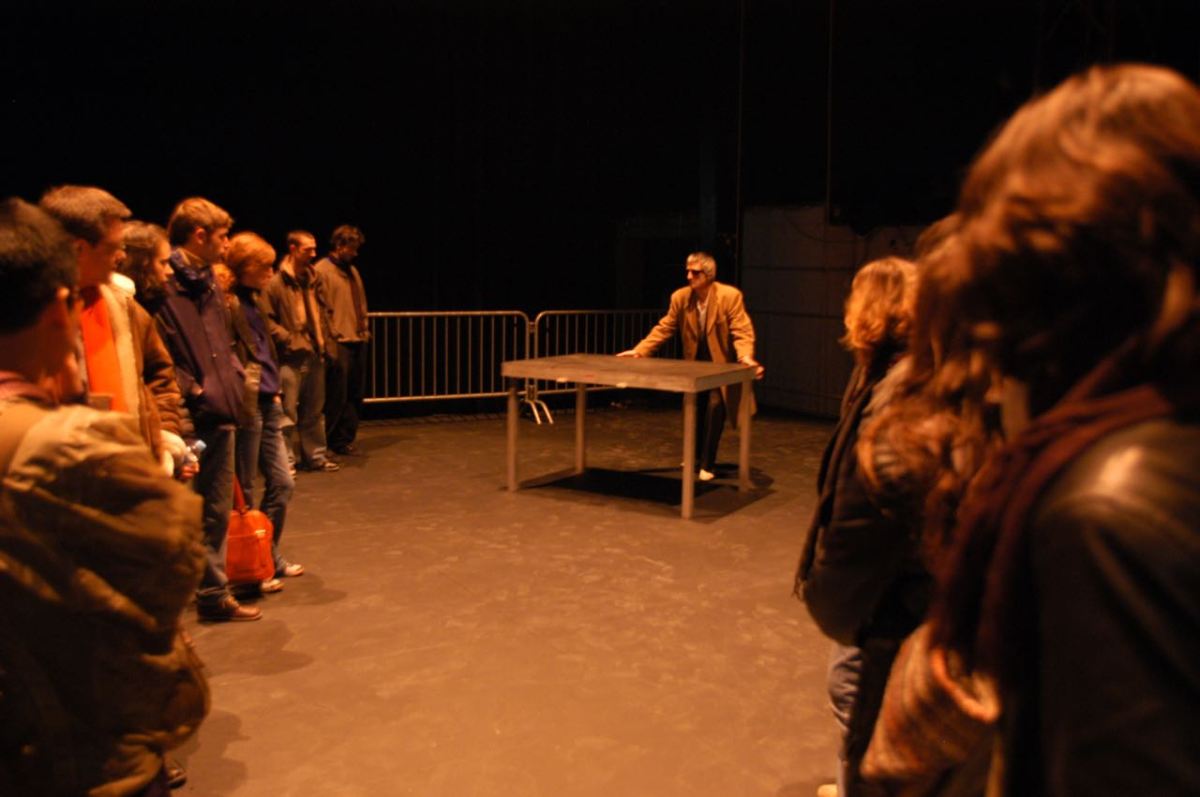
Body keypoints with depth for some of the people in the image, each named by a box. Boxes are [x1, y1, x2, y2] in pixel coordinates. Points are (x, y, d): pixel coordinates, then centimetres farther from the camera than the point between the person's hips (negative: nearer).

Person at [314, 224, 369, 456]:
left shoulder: (352, 270, 18)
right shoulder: (321, 270, -6)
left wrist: (365, 328, 14)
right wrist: (331, 336, -13)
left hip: (358, 341, 8)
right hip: (339, 343, -8)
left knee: (356, 395, 9)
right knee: (336, 396, -5)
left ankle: (344, 440, 19)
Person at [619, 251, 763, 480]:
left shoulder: (731, 296, -20)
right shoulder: (680, 297, -9)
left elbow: (742, 332, -21)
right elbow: (664, 328, -4)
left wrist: (745, 357, -39)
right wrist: (638, 350, -12)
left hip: (722, 364, -4)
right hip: (696, 364, 4)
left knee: (714, 407, -16)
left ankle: (707, 464, -3)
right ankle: (697, 456, 37)